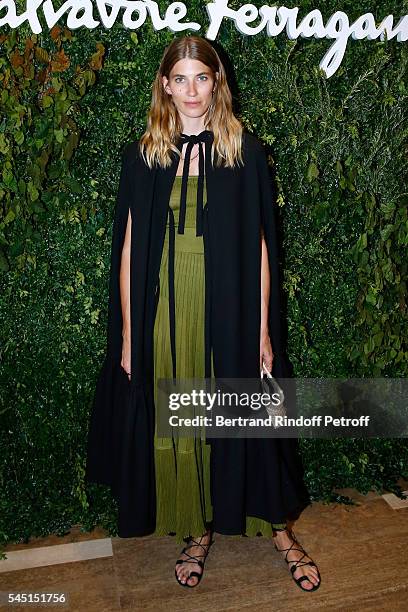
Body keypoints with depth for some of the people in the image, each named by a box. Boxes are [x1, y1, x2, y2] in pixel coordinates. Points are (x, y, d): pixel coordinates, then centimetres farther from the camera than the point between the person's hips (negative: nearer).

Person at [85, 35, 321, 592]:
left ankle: (277, 526, 32)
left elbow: (259, 244, -1)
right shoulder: (143, 156, 4)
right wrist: (127, 332, 1)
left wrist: (262, 326, -3)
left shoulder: (245, 151, 1)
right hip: (165, 312, 2)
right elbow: (129, 247, 3)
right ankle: (198, 531, 34)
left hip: (229, 310, -1)